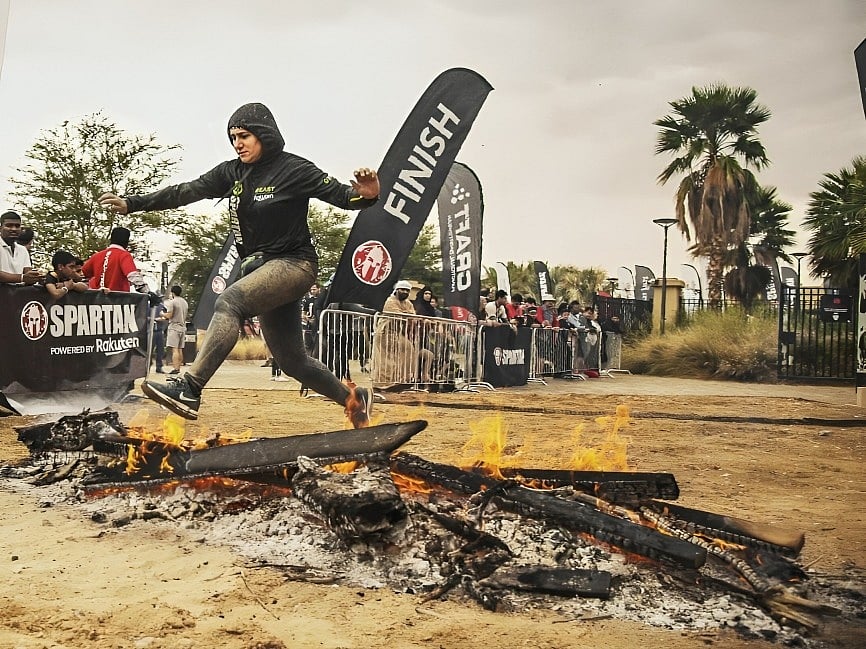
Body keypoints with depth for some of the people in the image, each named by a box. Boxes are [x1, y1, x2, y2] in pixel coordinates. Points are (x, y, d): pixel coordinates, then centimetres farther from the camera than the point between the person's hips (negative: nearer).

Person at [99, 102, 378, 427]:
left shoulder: (294, 169, -9)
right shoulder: (232, 172, 7)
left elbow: (340, 195, -13)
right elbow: (185, 192, 4)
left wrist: (366, 195, -35)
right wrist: (132, 203, -1)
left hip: (294, 264, -7)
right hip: (258, 267, 7)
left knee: (230, 300, -30)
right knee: (291, 360, 10)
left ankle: (189, 389, -36)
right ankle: (351, 397, 29)